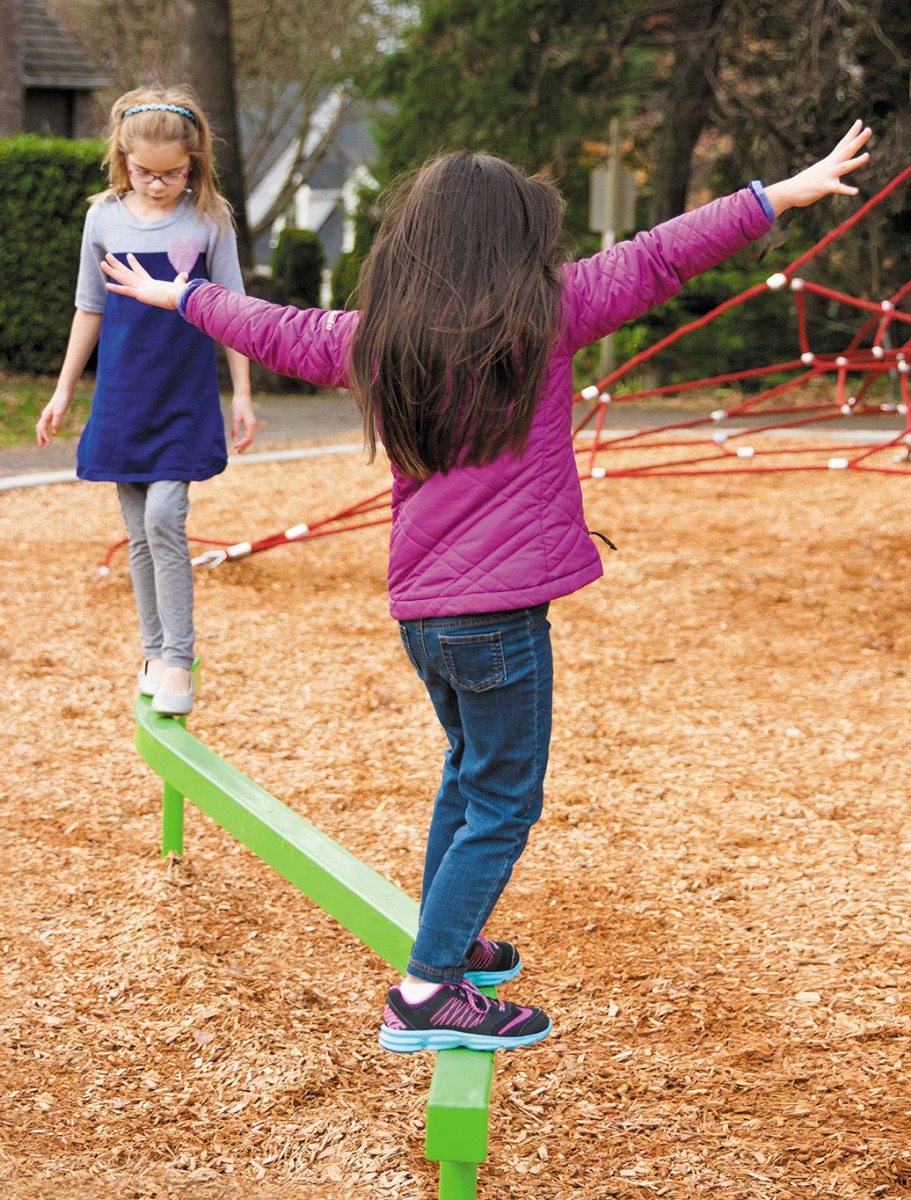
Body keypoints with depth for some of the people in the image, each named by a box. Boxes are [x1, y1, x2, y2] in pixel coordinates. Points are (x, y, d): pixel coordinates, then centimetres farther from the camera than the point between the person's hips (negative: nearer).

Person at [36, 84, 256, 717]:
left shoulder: (209, 220, -4)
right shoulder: (105, 218, 2)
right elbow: (90, 309, 11)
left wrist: (243, 395, -1)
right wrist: (64, 391, 12)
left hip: (186, 401, -3)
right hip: (123, 398, 3)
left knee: (164, 517, -15)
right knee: (140, 534, 7)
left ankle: (179, 657, -6)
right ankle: (154, 652, 20)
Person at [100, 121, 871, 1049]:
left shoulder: (370, 338, 7)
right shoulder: (542, 314, -8)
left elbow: (276, 330, 22)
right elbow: (662, 258, -7)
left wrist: (173, 295, 39)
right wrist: (788, 193, -3)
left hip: (421, 612, 7)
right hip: (503, 608, -7)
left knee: (469, 765, 27)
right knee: (502, 805, 1)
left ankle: (448, 941, 38)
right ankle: (427, 994, -2)